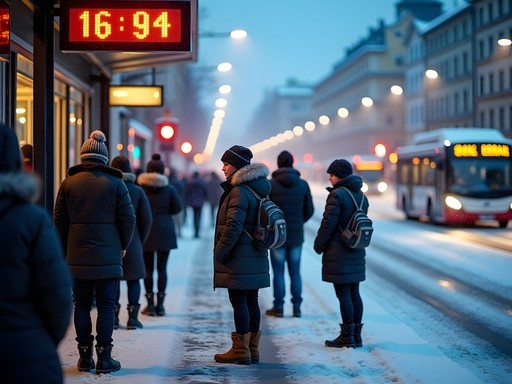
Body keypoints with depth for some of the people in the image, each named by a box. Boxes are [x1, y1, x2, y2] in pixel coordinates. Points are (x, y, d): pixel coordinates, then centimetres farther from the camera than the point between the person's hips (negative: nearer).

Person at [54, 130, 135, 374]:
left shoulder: (68, 183, 4)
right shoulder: (115, 183, -2)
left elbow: (59, 221, 5)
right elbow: (128, 219, -2)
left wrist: (65, 250, 14)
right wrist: (123, 246, 12)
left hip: (77, 258, 2)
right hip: (108, 257, -2)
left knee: (82, 306, 9)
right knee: (106, 306, 2)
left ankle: (85, 358, 12)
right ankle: (104, 358, 2)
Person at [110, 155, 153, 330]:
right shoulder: (137, 191, -1)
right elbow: (147, 219, -1)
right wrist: (141, 239, 11)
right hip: (132, 242, 0)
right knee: (133, 279, 7)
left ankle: (113, 317, 7)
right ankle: (132, 317, 4)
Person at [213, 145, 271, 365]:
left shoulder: (239, 192, -16)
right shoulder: (256, 189, 14)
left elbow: (234, 226, -23)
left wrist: (219, 252, -14)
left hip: (239, 259, -9)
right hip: (256, 258, 9)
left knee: (239, 302, -3)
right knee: (251, 301, 13)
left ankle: (240, 350, 1)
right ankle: (252, 349, 19)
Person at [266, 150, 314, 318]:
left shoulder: (271, 184, -10)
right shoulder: (303, 184, -1)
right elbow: (309, 210, 4)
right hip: (297, 235, 3)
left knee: (278, 273, 4)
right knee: (295, 272, 10)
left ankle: (278, 307, 7)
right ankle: (297, 307, 10)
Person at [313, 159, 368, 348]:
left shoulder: (337, 195, -14)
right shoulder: (361, 196, 12)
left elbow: (328, 224, -15)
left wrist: (318, 245, -3)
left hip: (338, 253, -8)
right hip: (357, 253, 8)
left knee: (343, 294, -5)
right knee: (354, 293, 11)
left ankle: (347, 336, -3)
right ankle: (356, 335, 14)